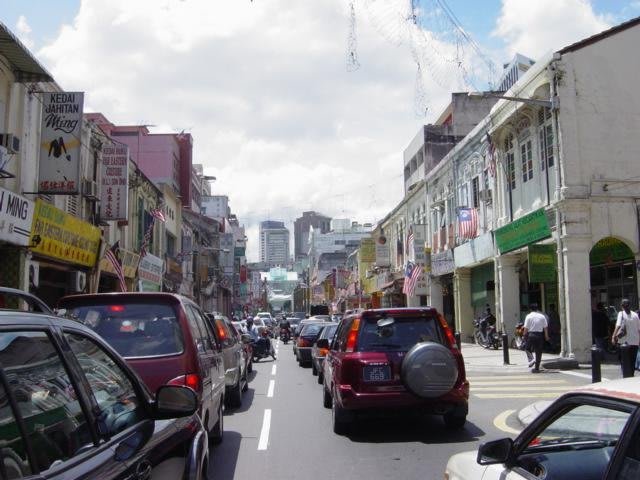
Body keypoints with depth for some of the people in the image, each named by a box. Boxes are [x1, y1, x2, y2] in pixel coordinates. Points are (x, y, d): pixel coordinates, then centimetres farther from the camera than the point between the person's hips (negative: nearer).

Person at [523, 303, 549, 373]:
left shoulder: (528, 316, -3)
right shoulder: (542, 316, 4)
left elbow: (526, 328, -6)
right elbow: (545, 327, 5)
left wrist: (525, 335, 5)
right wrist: (546, 336, 13)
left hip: (531, 334, -2)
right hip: (540, 335, 2)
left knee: (528, 349, 17)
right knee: (538, 352, 8)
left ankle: (531, 359, -9)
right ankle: (537, 368, 10)